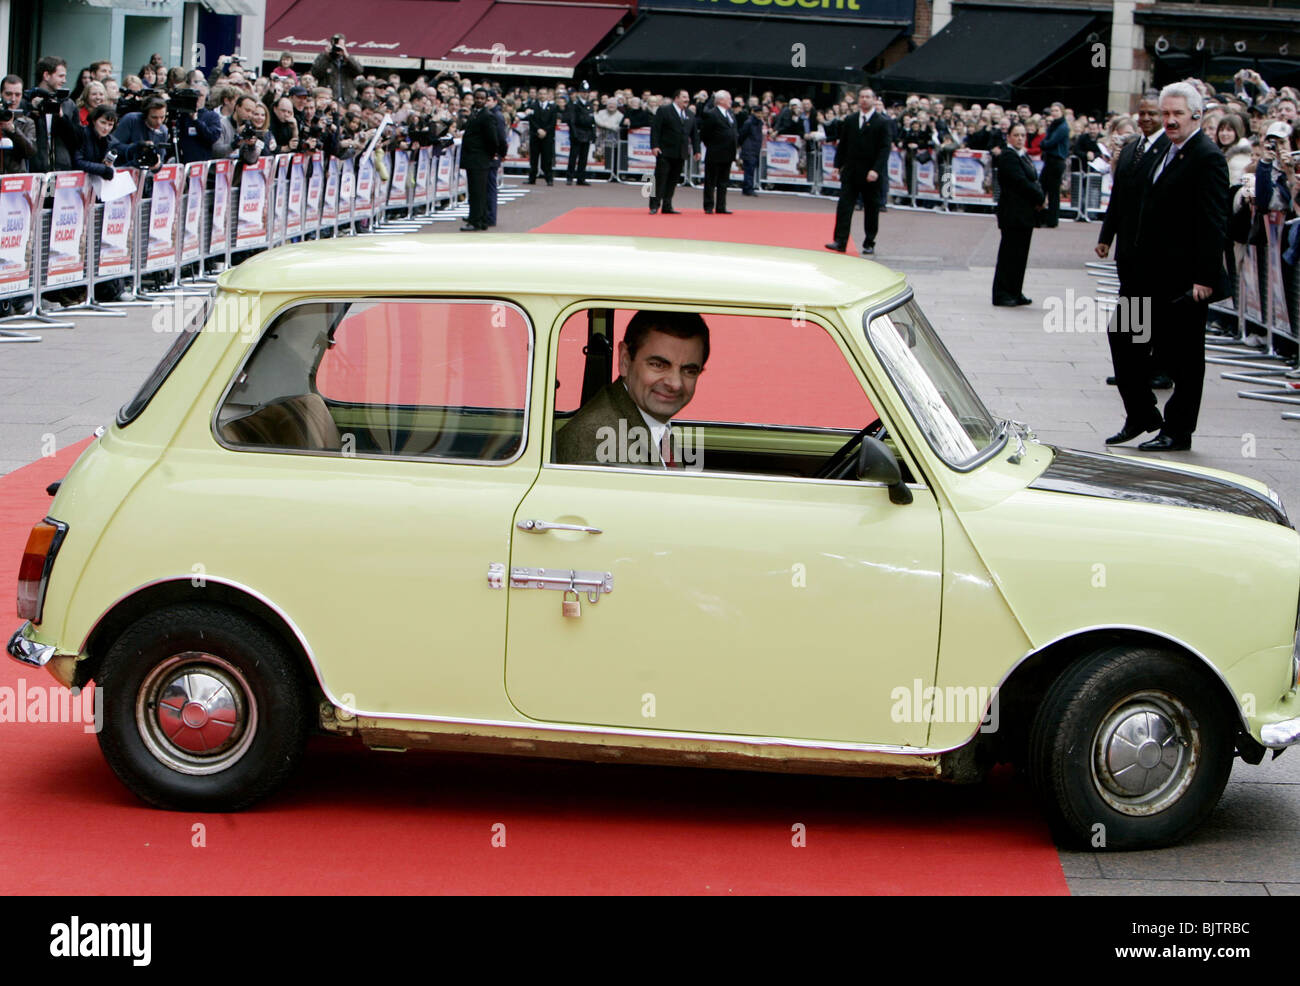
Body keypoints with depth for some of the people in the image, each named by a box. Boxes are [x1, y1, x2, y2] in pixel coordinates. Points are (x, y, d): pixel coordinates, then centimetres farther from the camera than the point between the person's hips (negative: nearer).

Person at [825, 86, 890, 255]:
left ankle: (869, 244, 13)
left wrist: (876, 170, -18)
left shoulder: (881, 122, -3)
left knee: (871, 209, 5)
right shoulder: (850, 120, 9)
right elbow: (842, 145, 13)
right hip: (850, 172, 3)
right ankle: (840, 241, -9)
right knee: (844, 205, -7)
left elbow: (884, 149, -8)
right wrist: (838, 165, 5)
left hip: (871, 175, -3)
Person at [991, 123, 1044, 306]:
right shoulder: (1008, 156, -11)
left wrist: (1039, 198, -5)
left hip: (1025, 213, 9)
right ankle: (1001, 294, -2)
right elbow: (1020, 181, -18)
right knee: (1009, 254, -6)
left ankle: (1015, 293, 16)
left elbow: (1033, 181, 15)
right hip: (1013, 213, -9)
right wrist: (1040, 198, -9)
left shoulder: (1024, 156, 18)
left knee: (1020, 255, 11)